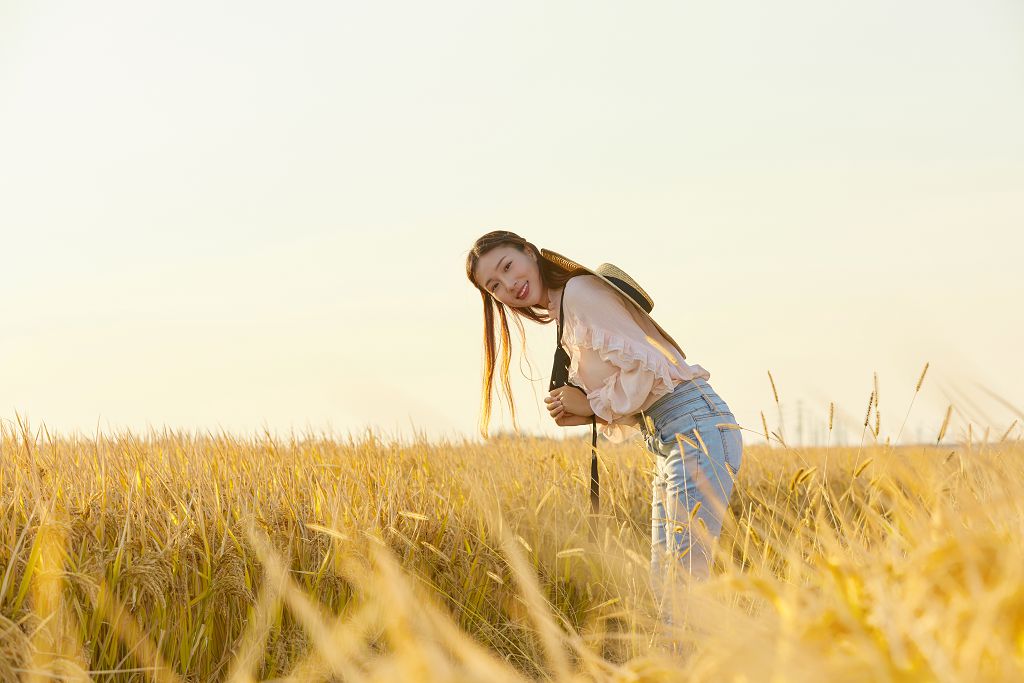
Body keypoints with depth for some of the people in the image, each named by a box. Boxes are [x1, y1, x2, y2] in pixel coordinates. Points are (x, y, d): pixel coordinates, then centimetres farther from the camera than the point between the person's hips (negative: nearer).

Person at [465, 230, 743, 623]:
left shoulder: (580, 290, -9)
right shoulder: (566, 319, 20)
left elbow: (648, 368, -17)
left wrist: (592, 404, -5)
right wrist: (588, 414, 5)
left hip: (696, 428, -11)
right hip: (670, 442, 11)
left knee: (684, 583, -13)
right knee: (664, 587, 11)